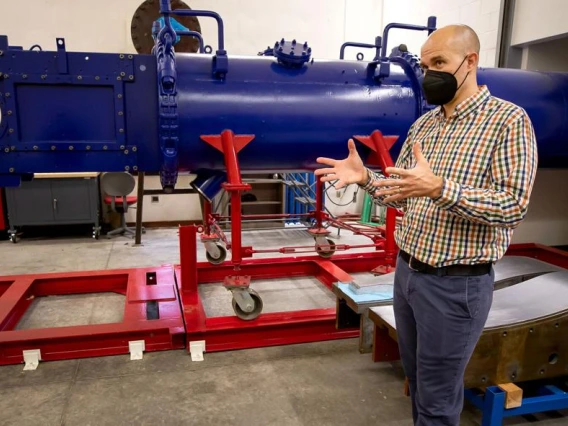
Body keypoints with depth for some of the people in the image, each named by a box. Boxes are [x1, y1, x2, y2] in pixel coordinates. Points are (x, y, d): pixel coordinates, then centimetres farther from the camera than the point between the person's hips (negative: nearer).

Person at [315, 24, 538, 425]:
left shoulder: (508, 120, -11)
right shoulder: (423, 124, 10)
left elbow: (514, 205, -20)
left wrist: (438, 188, -33)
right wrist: (365, 177, -8)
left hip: (456, 284, -6)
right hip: (407, 272, 7)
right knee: (417, 381, 23)